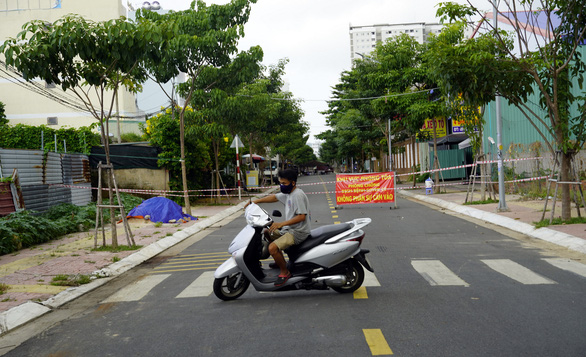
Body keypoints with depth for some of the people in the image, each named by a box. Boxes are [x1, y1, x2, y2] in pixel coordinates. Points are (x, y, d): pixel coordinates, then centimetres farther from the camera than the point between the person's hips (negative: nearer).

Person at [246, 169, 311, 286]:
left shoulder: (298, 195, -20)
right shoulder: (288, 193, 10)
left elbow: (301, 216, -25)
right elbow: (275, 197, 22)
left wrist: (282, 224, -29)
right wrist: (256, 201, 13)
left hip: (298, 232, -11)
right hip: (289, 229, 11)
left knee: (272, 248, -25)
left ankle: (285, 272, -2)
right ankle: (281, 262, 27)